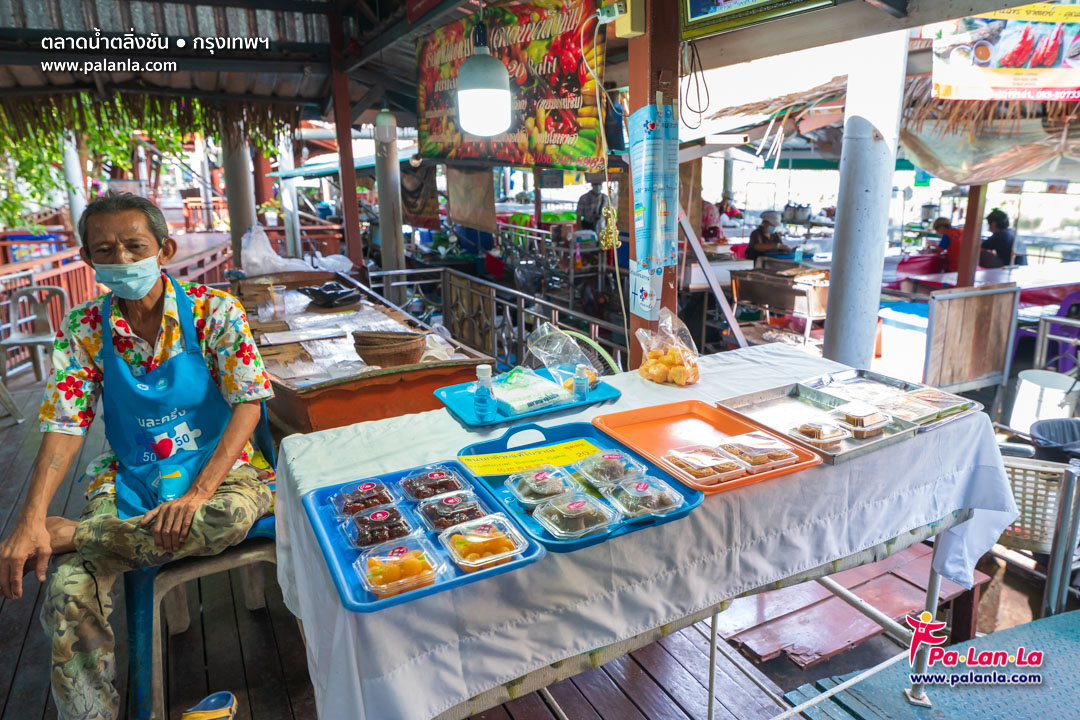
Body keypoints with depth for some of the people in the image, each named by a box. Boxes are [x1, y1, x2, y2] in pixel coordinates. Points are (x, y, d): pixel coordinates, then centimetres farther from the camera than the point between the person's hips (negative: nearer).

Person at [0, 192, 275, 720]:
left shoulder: (214, 311, -9)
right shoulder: (83, 328, 0)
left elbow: (248, 405, -14)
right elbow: (64, 425, -5)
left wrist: (199, 493, -24)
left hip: (215, 464, -1)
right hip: (127, 478, 2)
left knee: (235, 515, -36)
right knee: (68, 594, -22)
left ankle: (72, 533, -16)